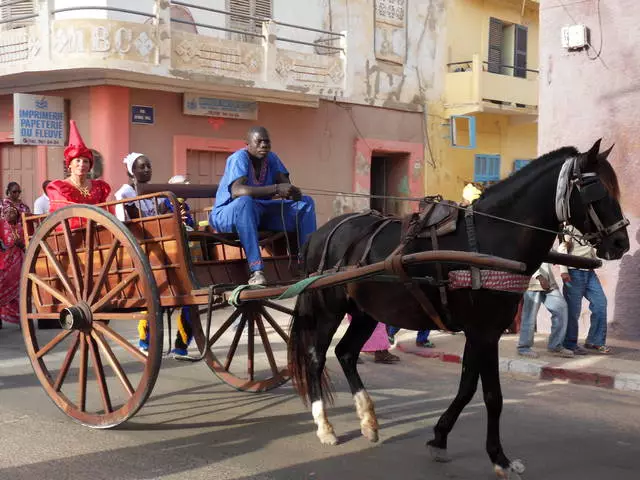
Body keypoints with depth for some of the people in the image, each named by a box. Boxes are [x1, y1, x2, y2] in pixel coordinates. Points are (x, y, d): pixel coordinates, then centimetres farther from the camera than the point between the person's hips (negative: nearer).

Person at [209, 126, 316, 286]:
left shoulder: (271, 158, 2)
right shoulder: (239, 158, -19)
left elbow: (286, 184, -3)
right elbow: (237, 191, -36)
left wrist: (293, 192, -29)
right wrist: (276, 189, -43)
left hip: (260, 213, 7)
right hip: (227, 215, -7)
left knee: (306, 202, -5)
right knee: (245, 202, -42)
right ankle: (256, 271, -48)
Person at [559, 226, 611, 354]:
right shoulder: (570, 227, -3)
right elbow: (562, 248, -12)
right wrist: (563, 270, -21)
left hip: (589, 272, 7)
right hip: (574, 272, -7)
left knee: (600, 303, 0)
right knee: (573, 309, -4)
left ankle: (595, 341, 7)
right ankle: (570, 344, 6)